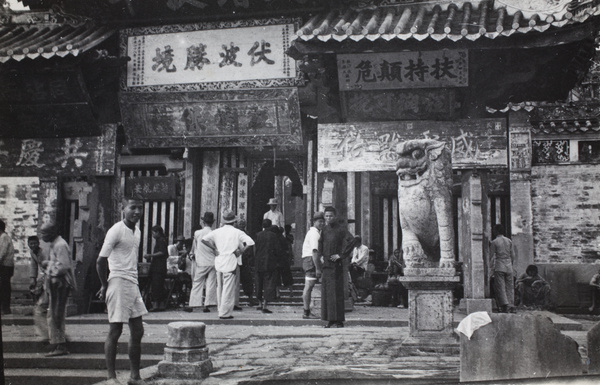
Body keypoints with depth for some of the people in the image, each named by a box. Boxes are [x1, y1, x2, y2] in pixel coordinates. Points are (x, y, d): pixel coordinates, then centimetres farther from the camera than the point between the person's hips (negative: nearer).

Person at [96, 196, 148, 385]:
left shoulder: (137, 231, 14)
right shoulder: (116, 231, -11)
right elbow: (101, 261, -12)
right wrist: (105, 286, -4)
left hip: (133, 284, 8)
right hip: (118, 283, -8)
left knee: (137, 331, 9)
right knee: (115, 330, -2)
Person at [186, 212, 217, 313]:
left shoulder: (197, 233, -3)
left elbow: (194, 247, 12)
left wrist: (192, 255, 29)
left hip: (201, 263, 0)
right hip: (213, 262, 0)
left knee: (197, 283, 6)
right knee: (211, 284, 5)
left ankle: (192, 305, 8)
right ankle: (206, 305, 5)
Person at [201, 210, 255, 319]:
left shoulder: (217, 231, 6)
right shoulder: (237, 232, -4)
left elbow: (204, 239, 1)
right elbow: (250, 242, -12)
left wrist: (214, 248, 6)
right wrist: (240, 252, -2)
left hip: (218, 262, 5)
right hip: (230, 262, -5)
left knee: (220, 287, 15)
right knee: (228, 288, -1)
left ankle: (221, 310, 22)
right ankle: (225, 313, -1)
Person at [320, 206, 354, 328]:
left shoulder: (340, 229, -8)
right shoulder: (324, 229, 13)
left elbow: (351, 240, -19)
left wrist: (341, 255, -15)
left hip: (335, 265, -7)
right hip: (326, 264, 7)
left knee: (335, 292, -6)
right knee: (326, 292, 8)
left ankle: (338, 320, -1)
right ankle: (330, 320, 14)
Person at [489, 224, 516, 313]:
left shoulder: (494, 242, -5)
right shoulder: (509, 241, 8)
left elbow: (491, 257, -4)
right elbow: (513, 255, 11)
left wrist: (491, 269, 1)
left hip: (499, 267, -4)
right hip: (509, 266, 4)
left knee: (500, 286, -3)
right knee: (510, 286, 7)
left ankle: (505, 305, -13)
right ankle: (511, 306, 6)